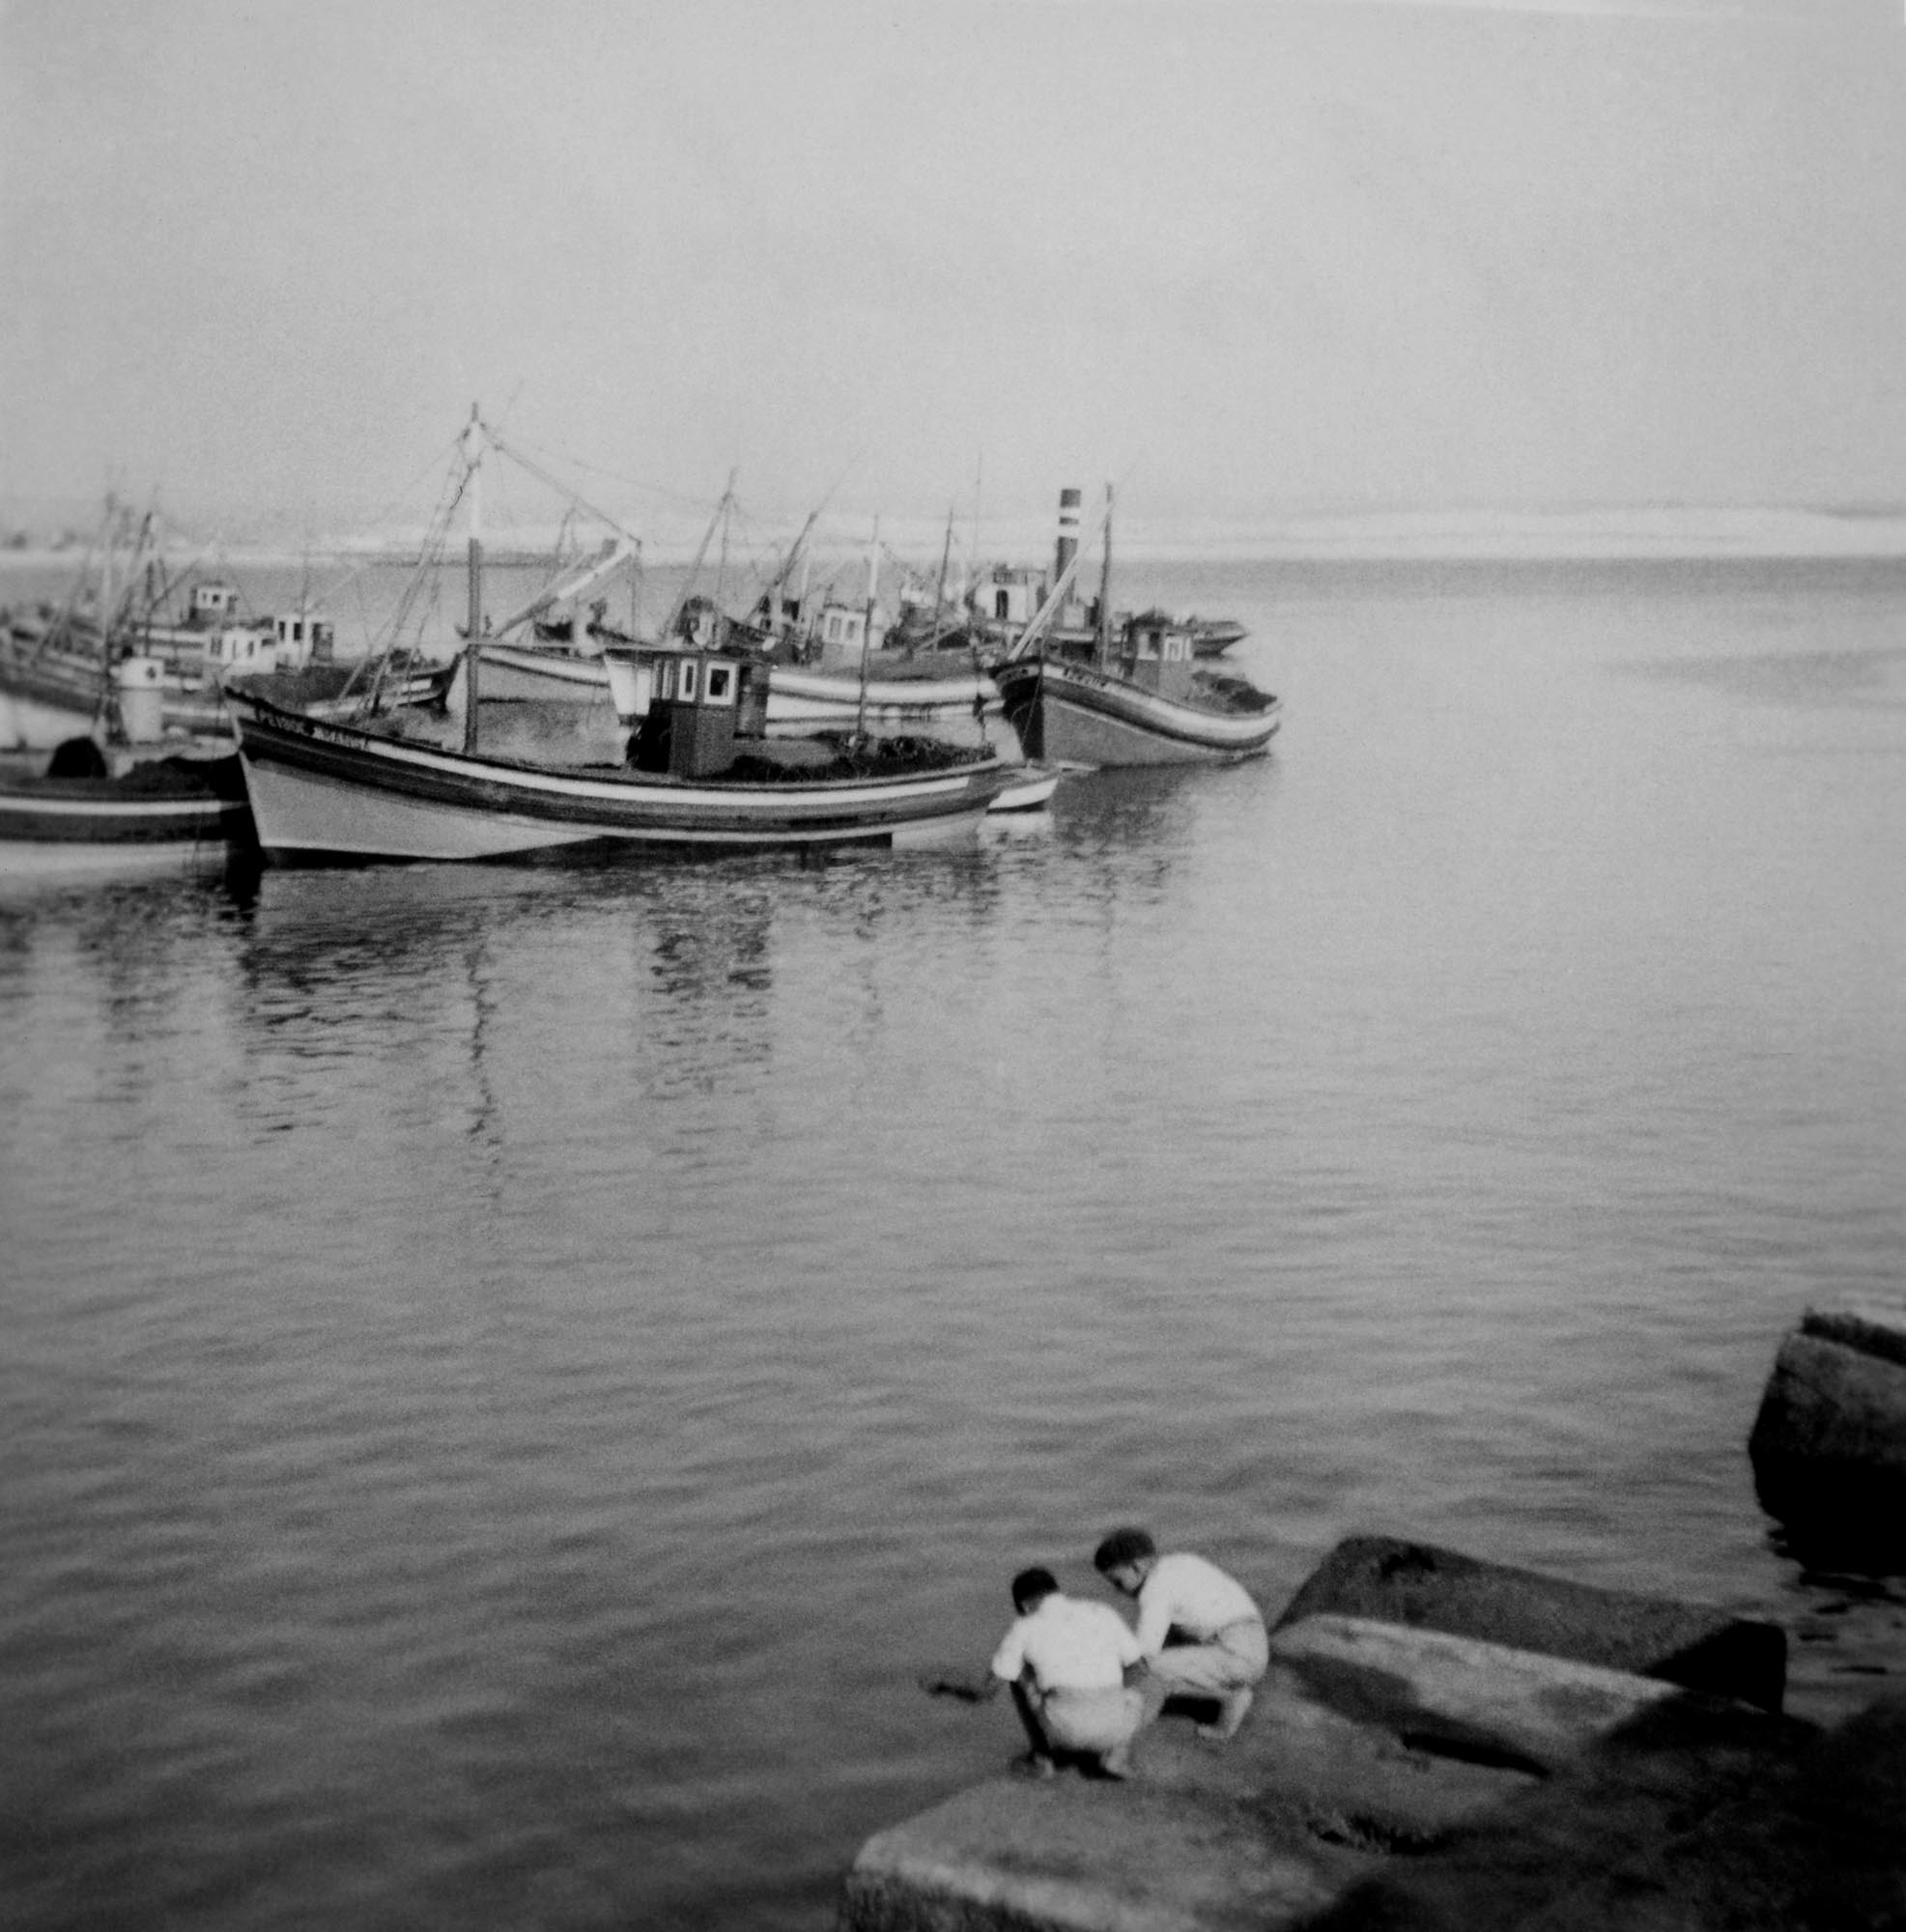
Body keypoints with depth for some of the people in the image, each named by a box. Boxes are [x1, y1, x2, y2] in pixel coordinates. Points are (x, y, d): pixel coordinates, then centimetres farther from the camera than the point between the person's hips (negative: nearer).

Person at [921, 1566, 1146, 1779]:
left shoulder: (1024, 1628, 12)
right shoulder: (1104, 1612, 18)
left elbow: (986, 1691, 19)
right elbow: (1132, 1664, 33)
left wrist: (946, 1687, 40)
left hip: (1065, 1728, -1)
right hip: (1115, 1726, 1)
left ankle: (1044, 1756, 23)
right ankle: (1115, 1753, 9)